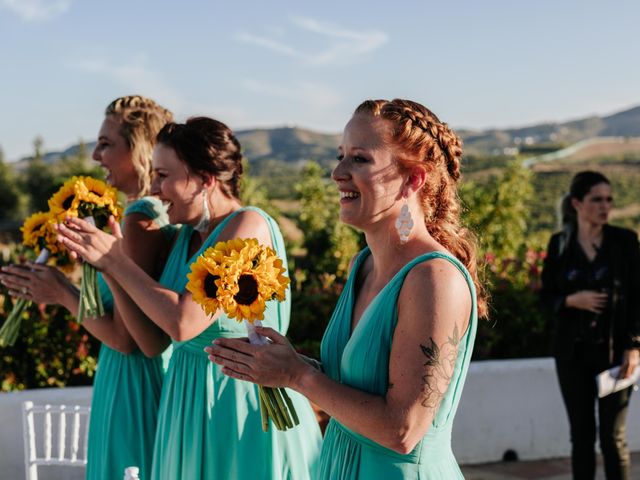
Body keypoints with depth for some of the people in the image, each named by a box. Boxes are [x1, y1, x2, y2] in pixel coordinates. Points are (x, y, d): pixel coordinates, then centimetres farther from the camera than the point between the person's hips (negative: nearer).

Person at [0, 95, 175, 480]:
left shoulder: (140, 218, -19)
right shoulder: (163, 212, 6)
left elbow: (124, 337, -21)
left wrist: (63, 295, -8)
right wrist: (64, 289, 14)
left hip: (131, 383, -9)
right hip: (156, 375, 9)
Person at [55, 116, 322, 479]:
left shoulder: (248, 226, -17)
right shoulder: (186, 236, 6)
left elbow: (184, 323, -25)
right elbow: (153, 342, 3)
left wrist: (117, 261, -15)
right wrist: (108, 263, -4)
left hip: (242, 406, -7)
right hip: (190, 408, 8)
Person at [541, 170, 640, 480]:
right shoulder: (559, 244, 2)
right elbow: (547, 295, 7)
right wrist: (572, 300, -13)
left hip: (614, 349, -1)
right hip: (573, 351, 2)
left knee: (612, 436, 0)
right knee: (581, 434, 6)